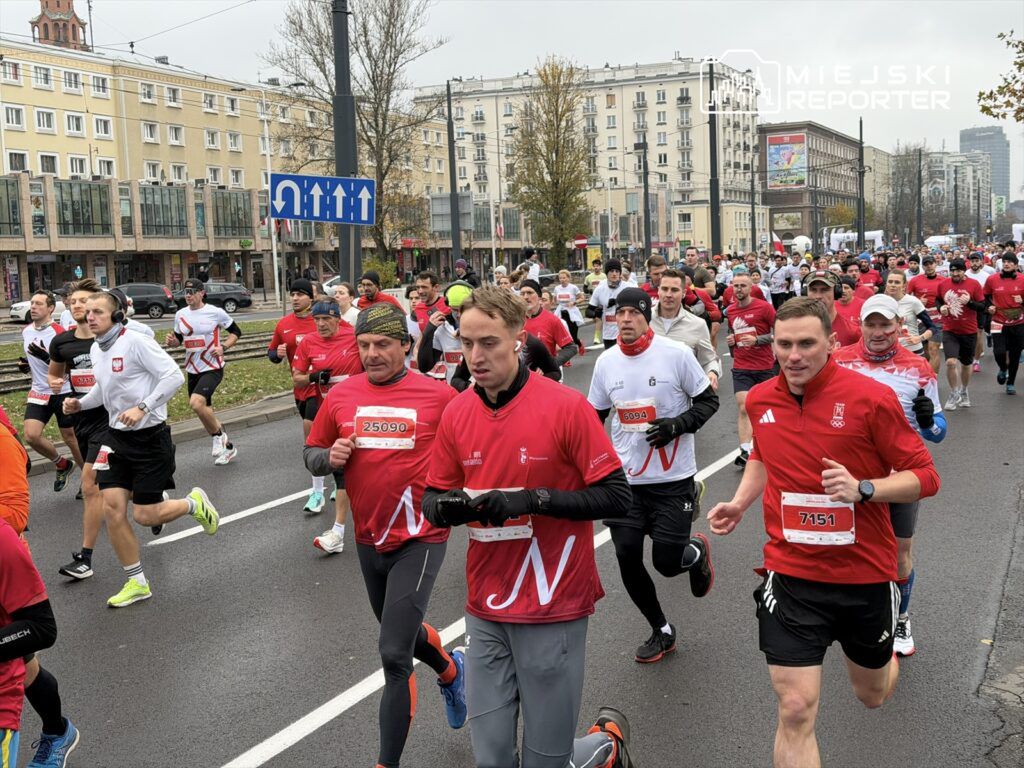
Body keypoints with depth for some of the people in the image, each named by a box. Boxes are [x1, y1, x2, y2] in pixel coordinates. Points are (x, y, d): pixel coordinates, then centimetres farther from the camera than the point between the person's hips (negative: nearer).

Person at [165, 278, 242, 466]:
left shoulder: (215, 312, -9)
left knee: (196, 403, -26)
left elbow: (236, 332, 1)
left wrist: (223, 347, -15)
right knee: (205, 411, 13)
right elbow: (179, 339, 18)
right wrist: (172, 342, -5)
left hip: (212, 368, -6)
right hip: (193, 370, 6)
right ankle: (227, 447, 31)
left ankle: (218, 435, -2)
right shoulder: (180, 315, 5)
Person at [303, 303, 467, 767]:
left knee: (394, 656, -10)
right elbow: (312, 454, 9)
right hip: (369, 539, 6)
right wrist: (330, 457, -13)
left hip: (419, 539, -5)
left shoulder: (439, 396, -12)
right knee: (400, 629, 26)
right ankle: (451, 671, 58)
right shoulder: (341, 396, -1)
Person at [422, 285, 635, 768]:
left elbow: (615, 497, -11)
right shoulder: (456, 413, 1)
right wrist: (446, 507, -14)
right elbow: (433, 496, 10)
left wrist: (535, 499, -22)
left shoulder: (566, 406, -13)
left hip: (553, 610, -4)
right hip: (485, 612, 4)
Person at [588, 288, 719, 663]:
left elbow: (708, 400, -2)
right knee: (627, 559, 1)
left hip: (673, 480, -4)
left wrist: (678, 424, -19)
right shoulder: (606, 362, 2)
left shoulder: (676, 353, -11)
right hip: (626, 480, 4)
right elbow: (595, 416, 14)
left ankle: (697, 551, 34)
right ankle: (662, 631, 25)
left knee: (668, 562, -5)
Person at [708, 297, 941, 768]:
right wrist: (739, 504, 3)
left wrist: (862, 490, -26)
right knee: (795, 711, -8)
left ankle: (884, 658, 62)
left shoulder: (871, 398, -15)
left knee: (872, 694, 24)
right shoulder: (760, 399, -2)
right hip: (791, 575, 1)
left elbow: (925, 477, -10)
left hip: (865, 575, -1)